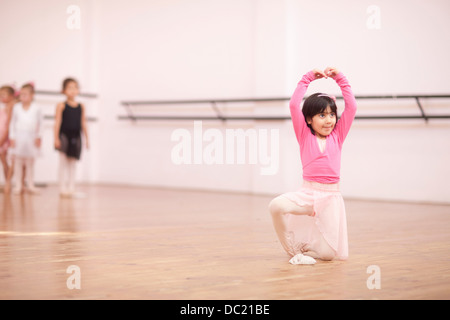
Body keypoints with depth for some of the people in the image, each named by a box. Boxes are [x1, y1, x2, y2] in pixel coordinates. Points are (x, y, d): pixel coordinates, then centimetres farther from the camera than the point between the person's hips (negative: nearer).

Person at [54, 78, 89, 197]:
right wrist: (56, 138, -11)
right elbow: (57, 122, -5)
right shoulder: (61, 106, -3)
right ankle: (62, 188, 3)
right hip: (64, 135, -3)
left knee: (72, 164, 7)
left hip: (76, 137, 3)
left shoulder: (81, 107, 6)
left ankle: (71, 189, 11)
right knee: (63, 163, -1)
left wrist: (86, 138, 8)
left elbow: (83, 123, 9)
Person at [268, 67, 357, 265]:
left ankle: (306, 243, 27)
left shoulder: (337, 136, 11)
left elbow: (351, 107, 5)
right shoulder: (305, 135, 6)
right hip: (308, 194, -1)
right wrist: (307, 79, 0)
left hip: (331, 196, 1)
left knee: (329, 254, -10)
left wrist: (340, 79, 5)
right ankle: (293, 249, -8)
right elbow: (294, 105, -3)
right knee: (276, 206, -34)